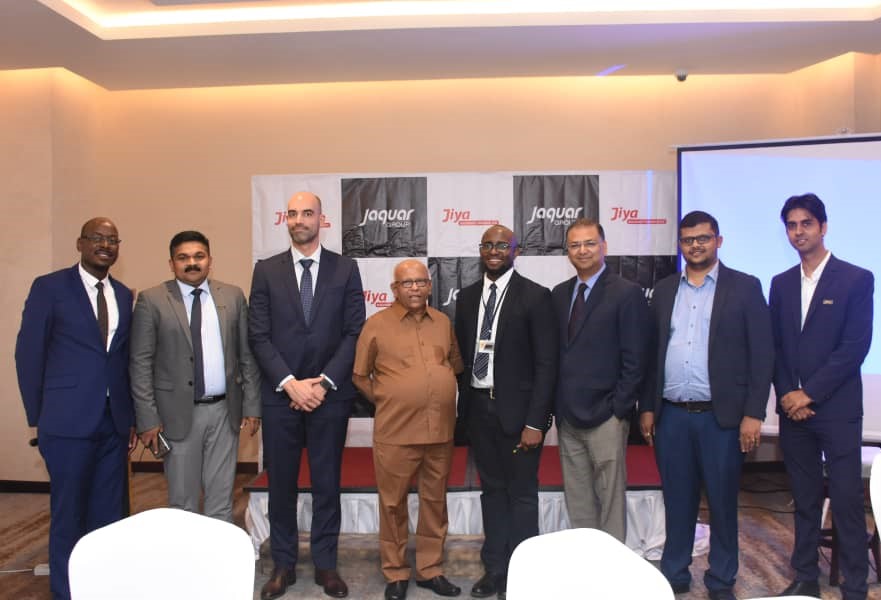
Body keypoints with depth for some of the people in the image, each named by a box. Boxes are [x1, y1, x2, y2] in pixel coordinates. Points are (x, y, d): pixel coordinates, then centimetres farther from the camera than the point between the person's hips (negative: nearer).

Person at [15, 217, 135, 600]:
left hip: (114, 422, 4)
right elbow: (29, 353, -3)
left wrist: (131, 416, 8)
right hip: (69, 421, -4)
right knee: (68, 513, 8)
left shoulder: (124, 295, 11)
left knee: (109, 512, 11)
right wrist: (38, 416, -4)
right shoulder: (49, 287, -3)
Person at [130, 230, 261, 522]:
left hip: (224, 411, 2)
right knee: (182, 503, 11)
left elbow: (248, 355, 6)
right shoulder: (151, 300, -2)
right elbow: (140, 363, -4)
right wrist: (147, 419, -8)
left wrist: (252, 406, 2)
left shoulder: (233, 296, 5)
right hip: (178, 414, -2)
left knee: (221, 501, 12)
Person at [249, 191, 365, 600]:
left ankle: (325, 564, 23)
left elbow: (354, 332, -2)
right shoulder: (266, 270, 4)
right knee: (281, 483, 10)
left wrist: (323, 382, -10)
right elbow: (258, 336, -1)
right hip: (280, 394, 1)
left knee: (327, 482, 8)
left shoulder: (345, 269, 2)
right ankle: (283, 564, 25)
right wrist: (290, 383, -11)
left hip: (329, 394, 0)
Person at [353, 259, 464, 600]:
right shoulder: (377, 324, -3)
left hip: (441, 430, 4)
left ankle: (430, 569, 28)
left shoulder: (444, 322, 8)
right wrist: (386, 401, 3)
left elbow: (456, 365, 20)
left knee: (435, 502, 13)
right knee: (393, 504, 7)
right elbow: (360, 376, 4)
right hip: (396, 431, -3)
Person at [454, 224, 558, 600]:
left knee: (521, 494, 7)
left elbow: (546, 363, -11)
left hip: (517, 409, -5)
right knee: (491, 490, 15)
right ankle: (495, 569, 28)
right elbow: (462, 354, 13)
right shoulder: (467, 297, 9)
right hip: (478, 407, 5)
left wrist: (535, 422, -15)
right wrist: (464, 403, 7)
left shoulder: (535, 296, -8)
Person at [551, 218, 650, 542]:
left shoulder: (627, 293, -7)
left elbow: (635, 360, -9)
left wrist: (618, 410, -12)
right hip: (568, 417, 6)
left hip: (605, 417, -6)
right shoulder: (559, 294, 11)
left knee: (610, 500, 5)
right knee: (577, 501, 14)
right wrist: (557, 406, 8)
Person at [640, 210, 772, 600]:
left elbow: (762, 354, -4)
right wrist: (647, 407, 8)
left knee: (722, 502, 9)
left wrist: (753, 413, -9)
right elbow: (652, 352, 11)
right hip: (671, 415, 3)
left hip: (721, 416, -2)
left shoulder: (744, 287, 0)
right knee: (677, 501, 12)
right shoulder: (664, 290, 10)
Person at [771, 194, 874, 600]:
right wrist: (786, 395, -3)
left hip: (837, 409, -4)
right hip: (793, 409, 4)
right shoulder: (781, 283, 11)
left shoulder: (856, 279, -3)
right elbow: (775, 347, 9)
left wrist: (809, 393, -13)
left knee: (846, 502, 0)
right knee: (804, 500, 12)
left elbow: (856, 346, -10)